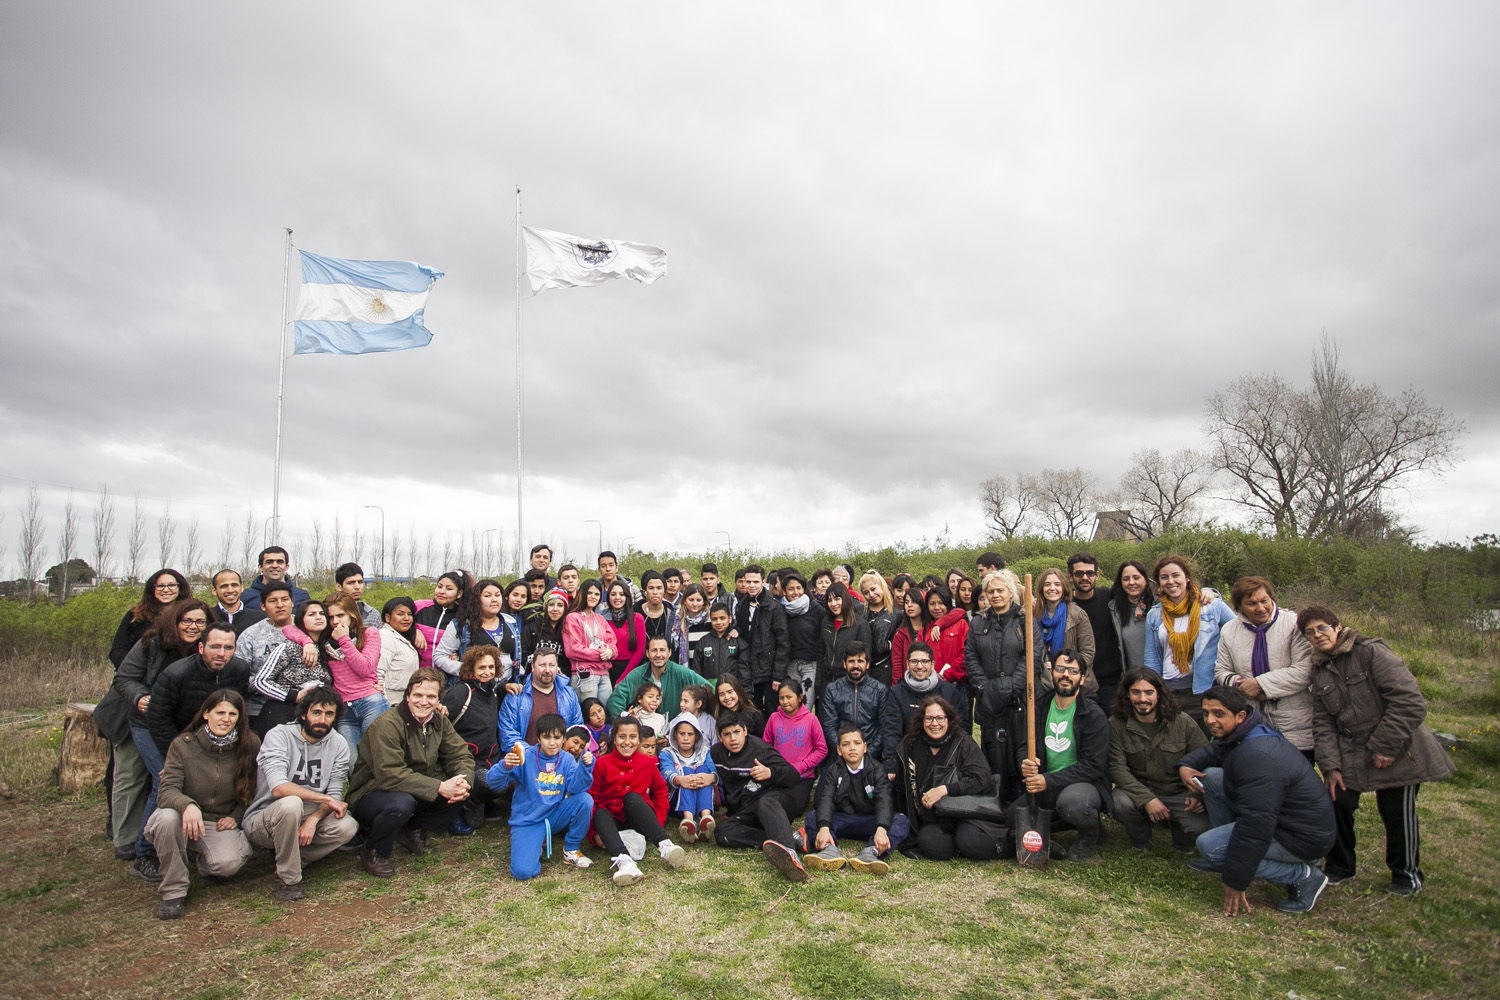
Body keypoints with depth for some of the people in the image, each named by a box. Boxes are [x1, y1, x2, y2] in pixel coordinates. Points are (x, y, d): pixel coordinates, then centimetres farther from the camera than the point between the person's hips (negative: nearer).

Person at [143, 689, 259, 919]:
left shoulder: (249, 747, -5)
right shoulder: (182, 745, -8)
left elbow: (252, 792, 7)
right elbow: (167, 790, -16)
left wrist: (235, 816, -8)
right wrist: (187, 805, -37)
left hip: (221, 824, 0)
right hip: (186, 821, 0)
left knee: (229, 863, -29)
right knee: (168, 817, -35)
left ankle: (206, 864, 13)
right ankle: (173, 891, -15)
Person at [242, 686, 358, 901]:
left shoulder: (339, 744, -1)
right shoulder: (279, 736, -13)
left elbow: (335, 795, -5)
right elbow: (279, 787, -27)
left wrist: (313, 819, -25)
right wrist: (325, 799, -22)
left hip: (306, 817, 3)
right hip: (264, 822, -3)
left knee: (347, 827, -24)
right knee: (290, 804, -36)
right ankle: (288, 879, -16)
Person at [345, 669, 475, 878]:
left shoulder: (439, 721, -2)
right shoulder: (386, 725, -24)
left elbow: (461, 756, -1)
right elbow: (390, 776, -32)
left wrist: (462, 783, -24)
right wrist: (440, 787, -35)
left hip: (417, 791, 6)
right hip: (372, 795, -6)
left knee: (461, 791, -13)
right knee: (401, 802, -37)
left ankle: (413, 829, 10)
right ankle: (373, 852, -6)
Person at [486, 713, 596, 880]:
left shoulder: (567, 760, 0)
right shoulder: (525, 757, -11)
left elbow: (575, 788, -14)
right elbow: (493, 783, -18)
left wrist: (585, 766, -31)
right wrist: (505, 766, -39)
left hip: (555, 816, 3)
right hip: (527, 821, -3)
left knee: (585, 799, -23)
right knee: (523, 871, -25)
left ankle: (571, 850, 0)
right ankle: (538, 843, 12)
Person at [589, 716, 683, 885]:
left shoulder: (647, 762, 3)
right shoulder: (602, 763, -3)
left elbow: (660, 790, 12)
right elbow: (591, 797, -3)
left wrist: (658, 822, 0)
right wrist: (596, 832, -13)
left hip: (639, 822, 0)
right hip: (613, 823, 0)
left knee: (632, 797, -29)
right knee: (600, 813, -31)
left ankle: (665, 846, -43)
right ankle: (623, 861, -54)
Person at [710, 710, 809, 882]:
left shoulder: (759, 749, -5)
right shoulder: (716, 753, 12)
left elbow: (794, 775, -11)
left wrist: (771, 772, -29)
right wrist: (727, 808, 24)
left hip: (775, 798, -5)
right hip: (746, 812, 5)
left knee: (766, 803, -40)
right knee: (721, 832, -26)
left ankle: (789, 853, -70)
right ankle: (793, 839, -36)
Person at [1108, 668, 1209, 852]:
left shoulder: (1183, 723, -4)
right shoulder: (1116, 724, -9)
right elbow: (1117, 767, -14)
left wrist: (1198, 794, -18)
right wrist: (1147, 799, -25)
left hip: (1179, 793, 1)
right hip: (1139, 792, -1)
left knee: (1199, 827, -27)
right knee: (1119, 803, -32)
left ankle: (1182, 843, 15)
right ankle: (1141, 840, 6)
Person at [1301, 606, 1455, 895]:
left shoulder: (1371, 652, -15)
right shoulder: (1319, 670, 5)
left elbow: (1410, 703, -19)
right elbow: (1322, 722, 5)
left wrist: (1385, 746, -18)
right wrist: (1330, 765, -4)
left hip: (1396, 754, -5)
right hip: (1350, 755, 5)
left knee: (1397, 812, 3)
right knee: (1337, 803, 4)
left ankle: (1407, 872, 29)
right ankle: (1339, 867, 25)